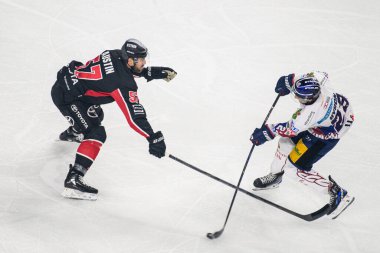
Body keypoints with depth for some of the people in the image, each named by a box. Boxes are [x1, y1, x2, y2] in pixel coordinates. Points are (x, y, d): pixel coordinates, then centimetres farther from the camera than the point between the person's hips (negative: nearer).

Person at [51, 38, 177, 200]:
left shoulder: (115, 55, -1)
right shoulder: (123, 83, -24)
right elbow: (134, 115, -27)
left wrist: (155, 72, 13)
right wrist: (153, 138, -27)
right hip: (65, 96, -10)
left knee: (95, 115, 32)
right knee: (96, 134, -15)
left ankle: (70, 134, 63)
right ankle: (73, 180, -23)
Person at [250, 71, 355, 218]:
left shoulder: (310, 113, -41)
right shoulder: (316, 80, -26)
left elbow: (291, 128, -23)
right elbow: (323, 75, 0)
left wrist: (268, 132, -9)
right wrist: (290, 80, -1)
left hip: (329, 134, -8)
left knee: (294, 167, 1)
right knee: (287, 138, 18)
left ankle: (336, 193, 7)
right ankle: (275, 176, 42)